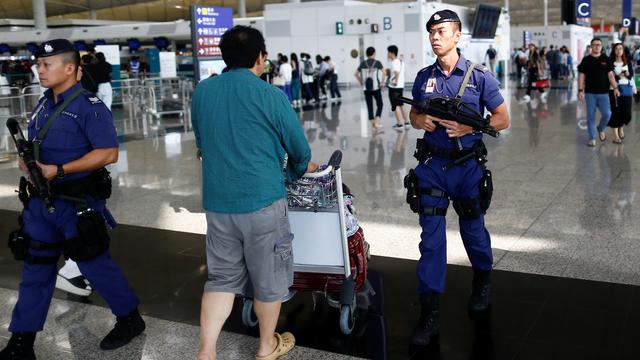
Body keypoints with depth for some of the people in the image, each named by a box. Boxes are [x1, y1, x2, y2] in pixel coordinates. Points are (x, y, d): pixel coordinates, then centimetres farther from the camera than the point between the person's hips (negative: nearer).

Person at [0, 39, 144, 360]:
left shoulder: (89, 107, -14)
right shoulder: (43, 105, 11)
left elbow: (108, 153, -23)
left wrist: (58, 170, -25)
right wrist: (26, 161, -2)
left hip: (78, 203, -7)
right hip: (42, 200, 8)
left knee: (95, 264, 4)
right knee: (35, 269, 12)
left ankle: (130, 319, 25)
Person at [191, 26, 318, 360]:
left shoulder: (201, 91, 4)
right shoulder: (270, 95, -10)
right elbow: (299, 148, 0)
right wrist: (304, 167, 22)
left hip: (217, 201, 4)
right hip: (262, 199, -4)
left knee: (222, 277, 15)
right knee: (268, 278, 13)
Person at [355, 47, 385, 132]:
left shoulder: (363, 63, 5)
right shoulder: (377, 63, -3)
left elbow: (356, 74, 5)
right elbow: (383, 72, -16)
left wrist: (361, 82, 14)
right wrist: (382, 82, -7)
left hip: (366, 88, 3)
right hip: (376, 88, -3)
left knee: (369, 106, 8)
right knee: (379, 104, 12)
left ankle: (373, 125, 7)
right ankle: (377, 121, -2)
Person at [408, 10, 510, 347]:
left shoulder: (479, 76, -6)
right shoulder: (424, 77, 3)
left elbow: (502, 119, -3)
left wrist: (467, 127, -19)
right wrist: (421, 121, -10)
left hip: (467, 166, -2)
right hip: (432, 165, 2)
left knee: (473, 229, 15)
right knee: (431, 236, 0)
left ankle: (482, 284, 44)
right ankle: (430, 312, 6)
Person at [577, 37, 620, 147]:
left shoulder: (606, 60, 5)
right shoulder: (586, 60, 2)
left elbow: (610, 75, 1)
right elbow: (581, 76, 0)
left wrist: (615, 88, -10)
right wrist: (580, 90, -8)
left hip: (603, 93, 1)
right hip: (590, 93, -1)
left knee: (607, 114, -7)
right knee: (591, 116, 2)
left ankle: (601, 129, 23)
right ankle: (592, 138, 13)